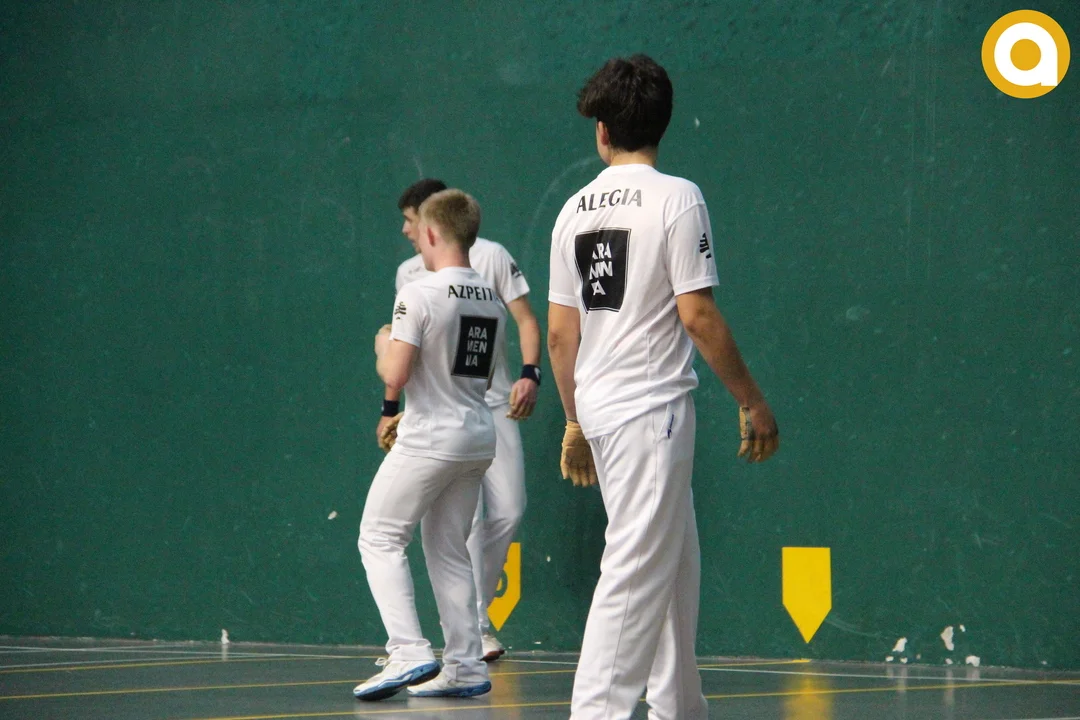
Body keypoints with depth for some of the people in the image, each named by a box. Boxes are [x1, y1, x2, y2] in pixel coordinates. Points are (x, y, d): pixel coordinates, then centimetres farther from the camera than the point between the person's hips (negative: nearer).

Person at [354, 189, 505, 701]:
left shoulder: (419, 295, -14)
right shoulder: (491, 301, 9)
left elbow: (395, 375, -19)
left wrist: (382, 346, 3)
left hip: (430, 441, -7)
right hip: (479, 437, 7)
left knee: (379, 538, 1)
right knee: (449, 550, 15)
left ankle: (409, 653, -12)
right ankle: (464, 666, 13)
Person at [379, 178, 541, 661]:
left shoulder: (490, 256, 2)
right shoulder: (408, 273, 11)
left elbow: (526, 320, 1)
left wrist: (529, 375, -15)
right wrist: (390, 409, 18)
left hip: (493, 404, 0)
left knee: (508, 512, -5)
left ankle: (467, 609, 13)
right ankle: (474, 626, -8)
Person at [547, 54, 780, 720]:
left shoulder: (575, 210, 9)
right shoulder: (675, 198, -8)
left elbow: (559, 333, 11)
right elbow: (698, 316, -13)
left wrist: (575, 422, 20)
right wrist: (753, 403, -5)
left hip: (598, 411, 7)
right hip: (653, 407, -7)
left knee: (674, 563, 18)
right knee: (637, 571, -8)